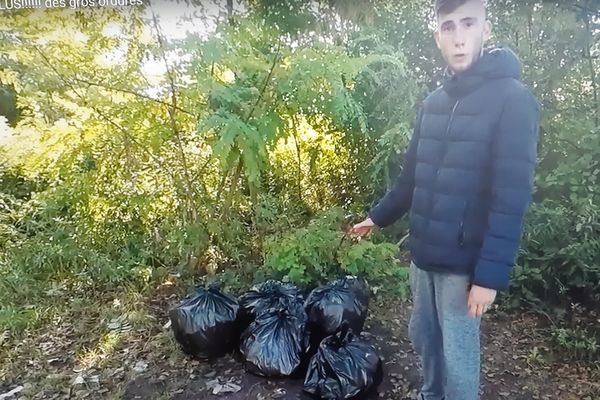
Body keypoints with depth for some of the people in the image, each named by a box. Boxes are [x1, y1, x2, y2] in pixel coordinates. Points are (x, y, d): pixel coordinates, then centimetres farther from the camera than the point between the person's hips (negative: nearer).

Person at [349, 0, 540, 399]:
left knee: (458, 356, 7)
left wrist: (491, 274, -20)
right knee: (423, 336, 20)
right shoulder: (433, 103, 8)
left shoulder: (512, 99, -12)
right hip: (424, 254, 6)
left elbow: (512, 197, -17)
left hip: (465, 261, -6)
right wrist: (378, 217, 21)